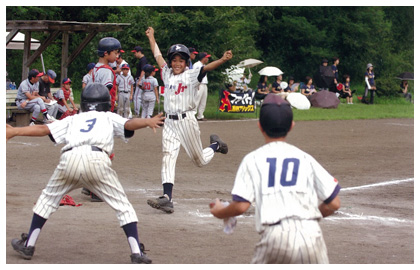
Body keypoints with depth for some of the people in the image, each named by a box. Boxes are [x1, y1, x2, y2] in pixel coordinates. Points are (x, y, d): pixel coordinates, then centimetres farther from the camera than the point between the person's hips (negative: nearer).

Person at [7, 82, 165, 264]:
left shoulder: (73, 119, 34)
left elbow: (44, 129, 27)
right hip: (96, 159, -2)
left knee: (48, 199, 25)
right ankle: (137, 254, -3)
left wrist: (14, 132, 33)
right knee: (122, 206, 8)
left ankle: (29, 245, 25)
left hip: (69, 158, 2)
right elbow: (129, 124, 10)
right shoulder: (109, 118, 31)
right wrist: (148, 122, -5)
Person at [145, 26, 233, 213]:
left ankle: (215, 145, 41)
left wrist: (223, 60, -39)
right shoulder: (167, 74, 9)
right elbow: (158, 56, 22)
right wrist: (151, 37, 32)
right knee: (168, 157, -10)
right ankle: (167, 197, -19)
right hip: (169, 122, 4)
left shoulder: (192, 75, -4)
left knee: (200, 161, 7)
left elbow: (207, 67, -22)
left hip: (187, 120, -4)